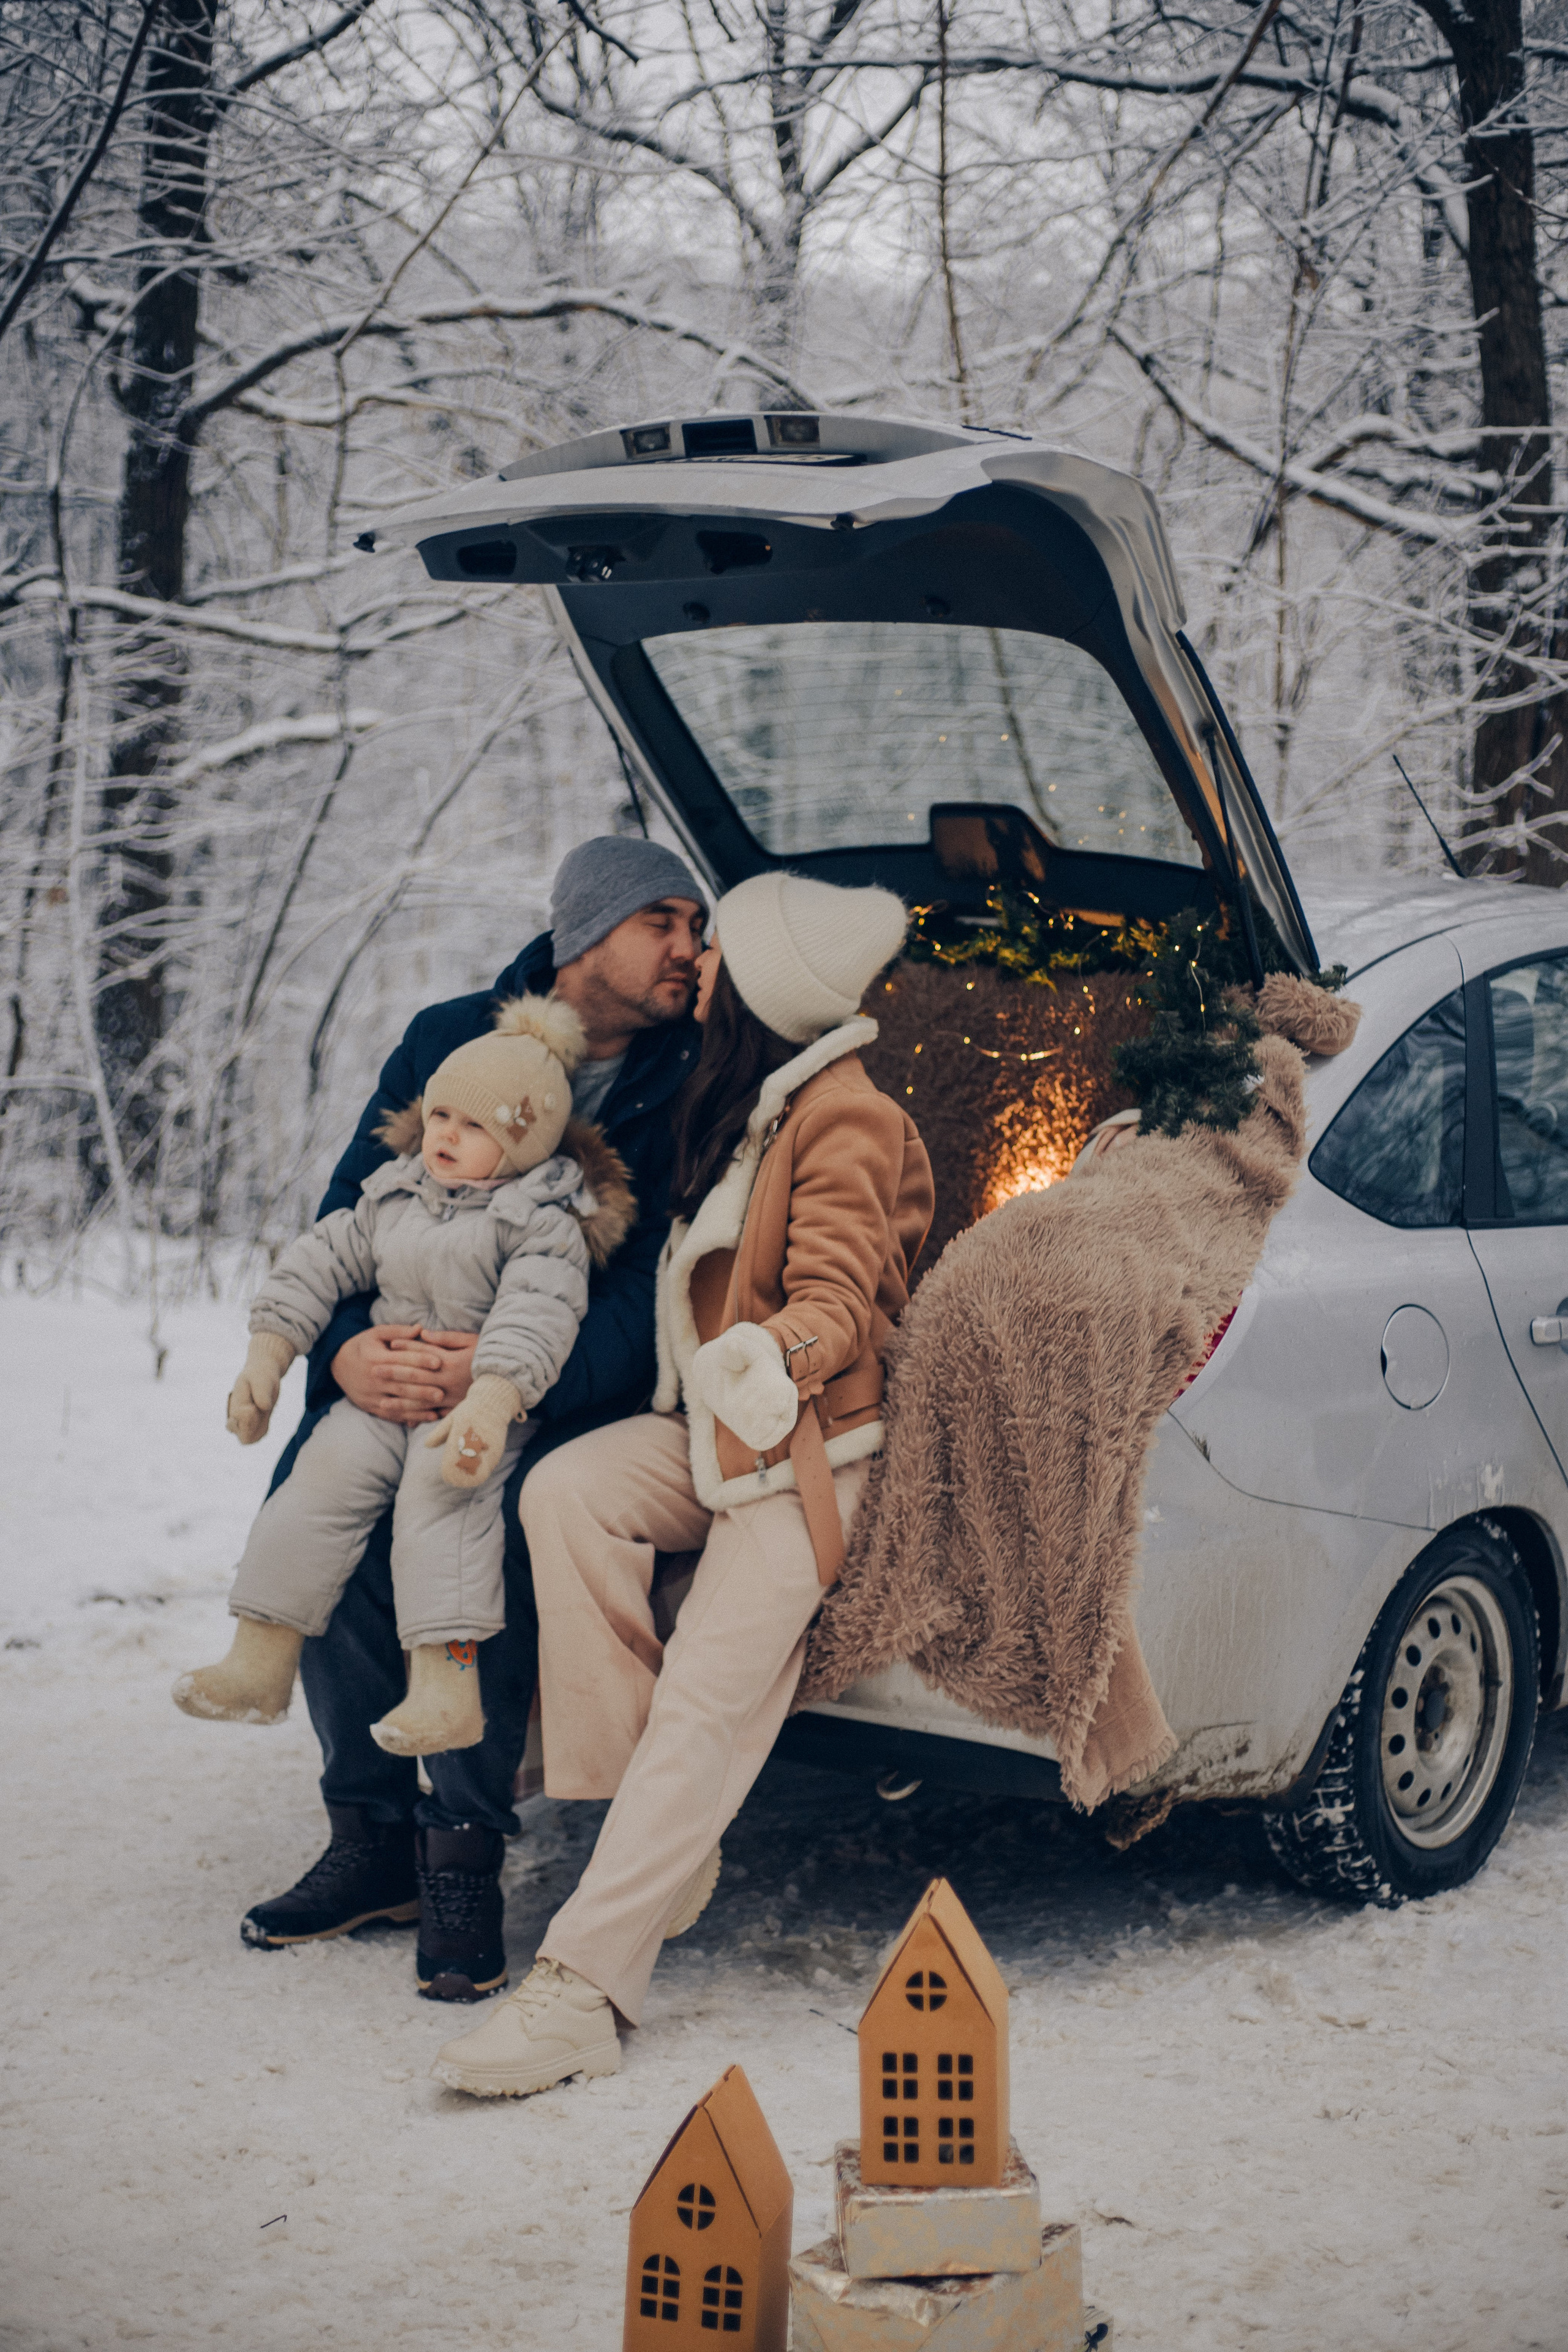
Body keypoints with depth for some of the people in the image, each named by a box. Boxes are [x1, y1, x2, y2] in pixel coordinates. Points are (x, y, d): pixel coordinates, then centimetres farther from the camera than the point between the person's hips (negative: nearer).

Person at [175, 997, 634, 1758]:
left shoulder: (544, 1224, -5)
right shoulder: (392, 1196, 15)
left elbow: (536, 1314, -20)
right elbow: (322, 1262, 19)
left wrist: (490, 1401, -36)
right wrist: (266, 1354, 9)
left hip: (484, 1407, -5)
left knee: (441, 1488, -31)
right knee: (328, 1469, -19)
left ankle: (446, 1682, -38)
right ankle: (261, 1662, -17)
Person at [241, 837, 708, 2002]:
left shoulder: (689, 1078, -5)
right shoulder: (450, 1039, 4)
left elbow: (660, 1290, -15)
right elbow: (349, 1211, 1)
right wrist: (347, 1348, -21)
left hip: (580, 1386, -3)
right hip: (416, 1364, 4)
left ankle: (464, 1847, -20)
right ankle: (373, 1829, -10)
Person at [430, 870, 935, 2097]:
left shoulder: (844, 1119, -15)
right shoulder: (743, 1099, 12)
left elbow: (835, 1297, -21)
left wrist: (777, 1353, -42)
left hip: (806, 1445, -8)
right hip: (711, 1428, 8)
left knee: (708, 1700, -19)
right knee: (565, 1491, -22)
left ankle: (583, 1989, -25)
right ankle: (661, 1834, -16)